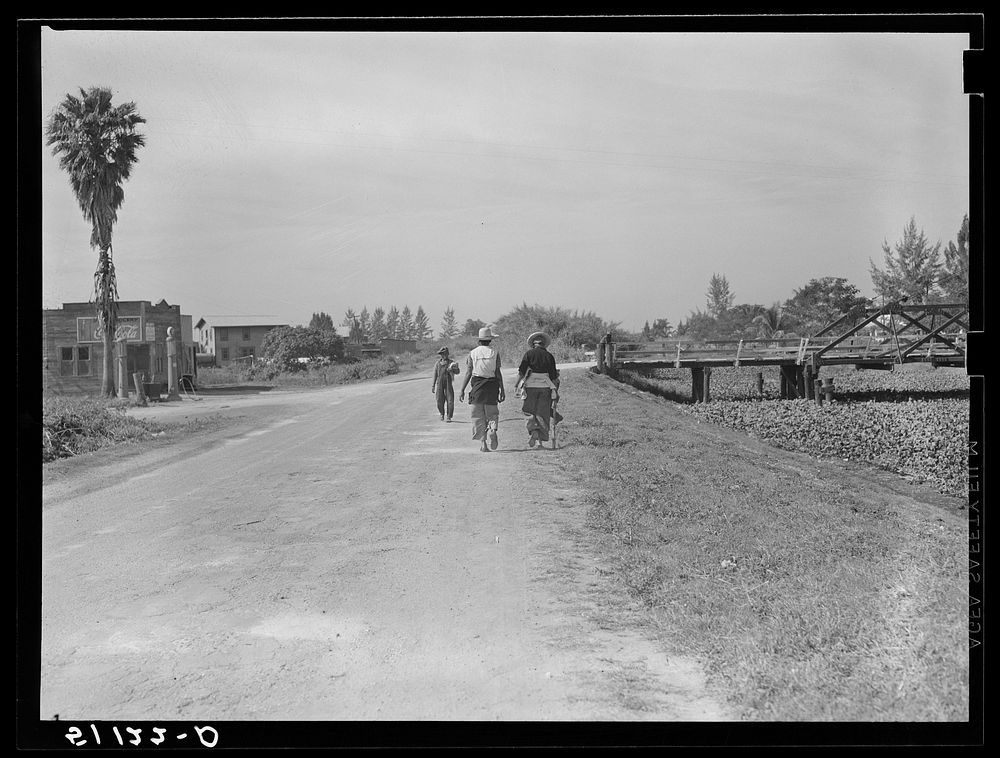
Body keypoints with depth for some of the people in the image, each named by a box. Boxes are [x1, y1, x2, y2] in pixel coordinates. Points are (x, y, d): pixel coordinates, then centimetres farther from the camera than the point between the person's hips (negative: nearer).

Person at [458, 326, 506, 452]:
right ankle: (493, 430, -18)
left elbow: (468, 373, -1)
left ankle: (483, 443, 1)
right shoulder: (495, 352, 0)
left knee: (479, 416, 7)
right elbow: (498, 373, -4)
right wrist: (502, 390, -1)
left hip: (477, 385, 0)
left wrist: (462, 390, 1)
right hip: (492, 385, 0)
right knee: (492, 413, 12)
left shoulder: (473, 353, 2)